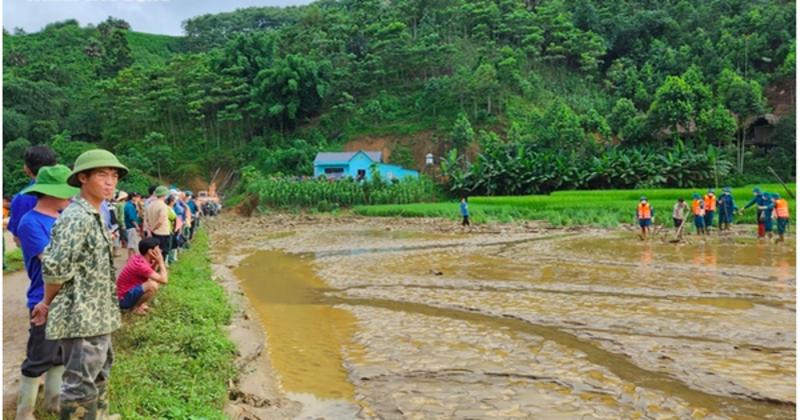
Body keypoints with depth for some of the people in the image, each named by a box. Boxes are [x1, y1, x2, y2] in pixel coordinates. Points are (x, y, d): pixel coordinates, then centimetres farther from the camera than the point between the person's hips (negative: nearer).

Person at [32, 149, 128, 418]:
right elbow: (56, 269, -24)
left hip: (96, 316, 10)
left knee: (98, 375, 23)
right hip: (81, 317, -10)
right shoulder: (76, 217, -19)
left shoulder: (94, 216, 11)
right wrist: (47, 303, -8)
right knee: (81, 385, 0)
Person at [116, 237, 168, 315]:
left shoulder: (138, 258, 0)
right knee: (153, 285, -31)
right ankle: (135, 308, -8)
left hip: (129, 291, 10)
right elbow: (164, 280, -30)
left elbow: (152, 272, 17)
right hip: (124, 299, -10)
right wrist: (161, 261, -18)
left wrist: (157, 262, -1)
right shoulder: (141, 265, -27)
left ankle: (138, 304, 12)